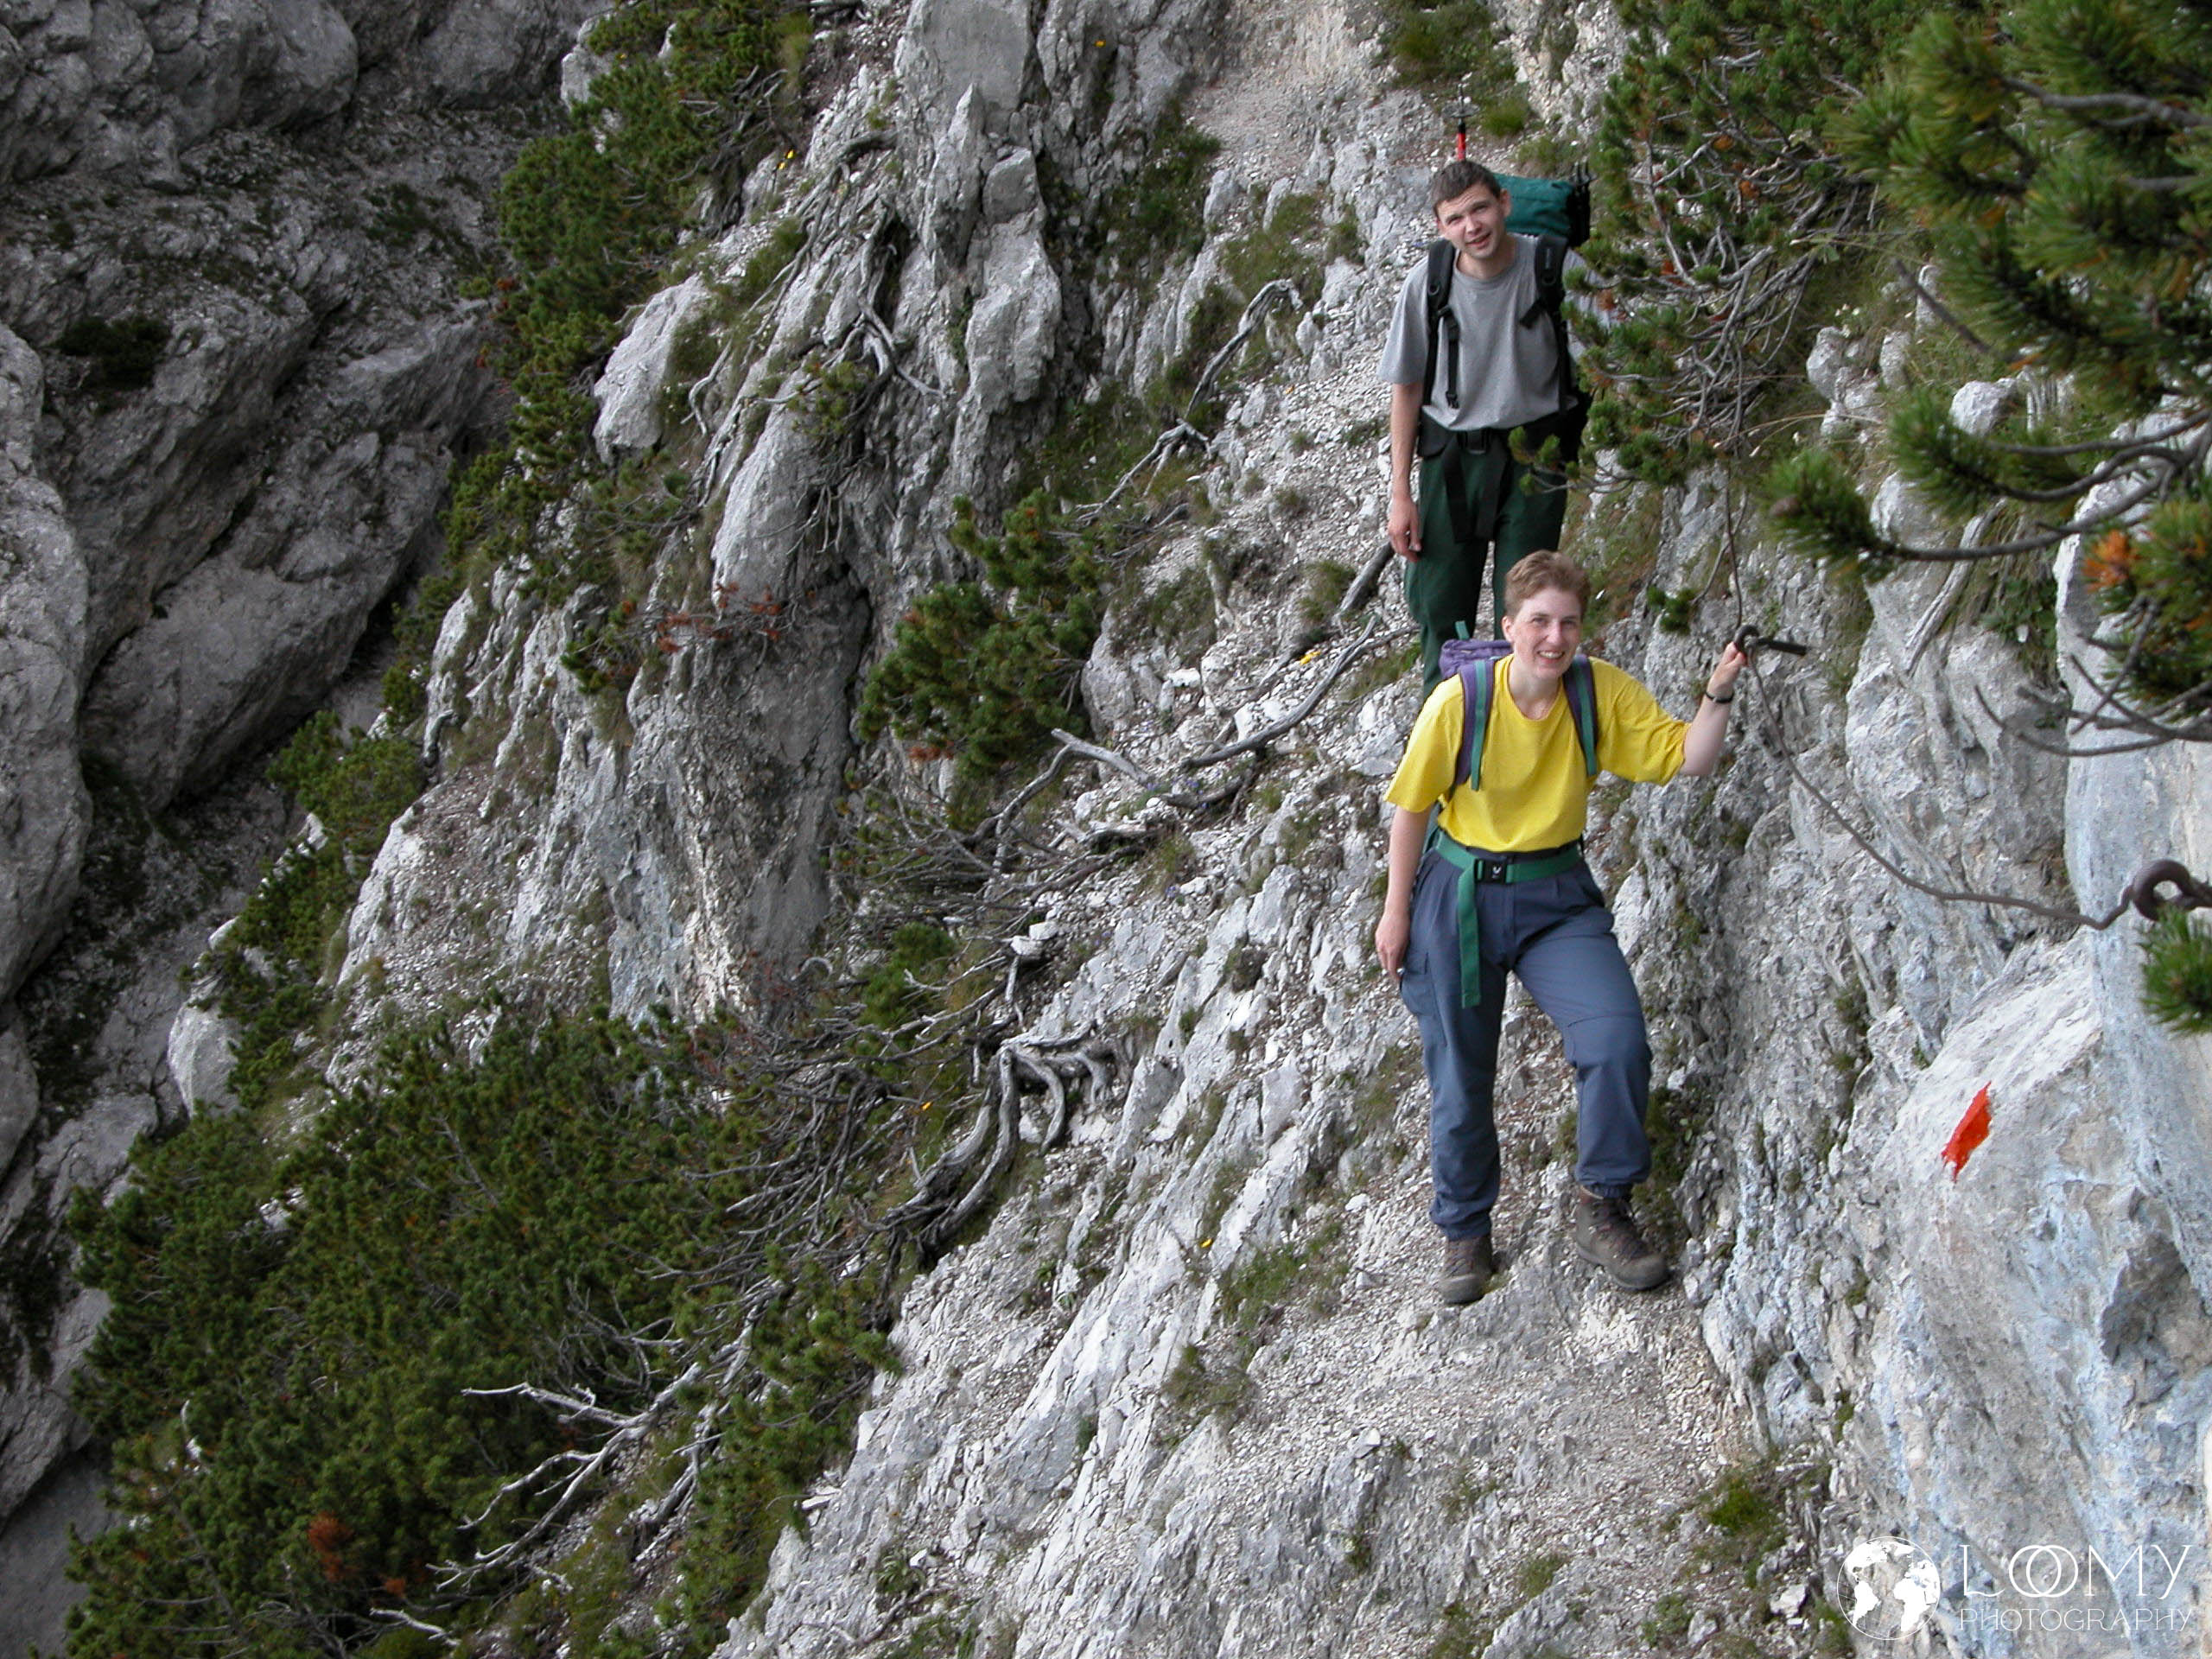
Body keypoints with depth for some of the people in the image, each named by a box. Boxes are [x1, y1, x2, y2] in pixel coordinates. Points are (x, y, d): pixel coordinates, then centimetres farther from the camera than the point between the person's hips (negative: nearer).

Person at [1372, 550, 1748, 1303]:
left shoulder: (1603, 691, -8)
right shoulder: (1458, 703, -15)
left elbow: (1687, 760, -8)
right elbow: (1411, 807, -4)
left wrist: (1717, 696, -25)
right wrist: (1397, 912, 0)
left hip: (1557, 897, 2)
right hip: (1460, 895, -1)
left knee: (1618, 1041, -20)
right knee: (1459, 1076, 8)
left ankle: (1602, 1209, 2)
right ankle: (1465, 1232, 32)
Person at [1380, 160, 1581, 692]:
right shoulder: (1427, 283, -10)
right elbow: (1407, 388, 1)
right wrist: (1400, 494, 1)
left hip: (1534, 455, -1)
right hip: (1452, 456, 1)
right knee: (1438, 604, 4)